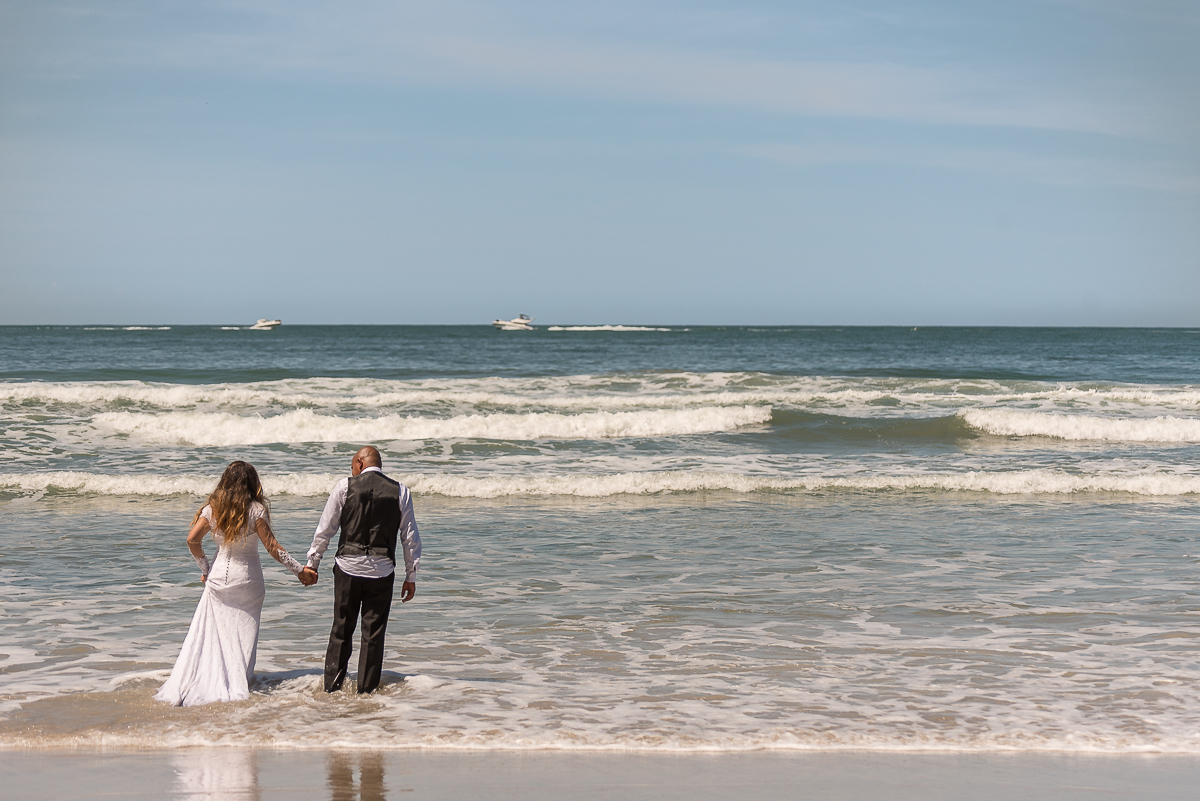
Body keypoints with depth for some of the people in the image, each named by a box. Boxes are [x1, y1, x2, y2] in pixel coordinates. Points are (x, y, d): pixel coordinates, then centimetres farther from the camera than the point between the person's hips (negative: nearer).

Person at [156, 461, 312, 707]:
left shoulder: (213, 508, -1)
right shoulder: (255, 510, -11)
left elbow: (192, 540, -3)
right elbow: (272, 546, -12)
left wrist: (205, 569, 10)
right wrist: (299, 569, -4)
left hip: (219, 575, 3)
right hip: (247, 579, -3)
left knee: (207, 632, 9)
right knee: (243, 634, 8)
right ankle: (238, 685, 9)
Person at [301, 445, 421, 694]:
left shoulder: (344, 487, 0)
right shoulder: (400, 492, 4)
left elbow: (325, 529, 3)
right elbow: (410, 536, 5)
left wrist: (312, 563, 12)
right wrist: (411, 576, 11)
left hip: (348, 566, 0)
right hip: (382, 570, 0)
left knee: (341, 630, 10)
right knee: (374, 634, 7)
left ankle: (332, 689, 12)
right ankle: (366, 691, 10)